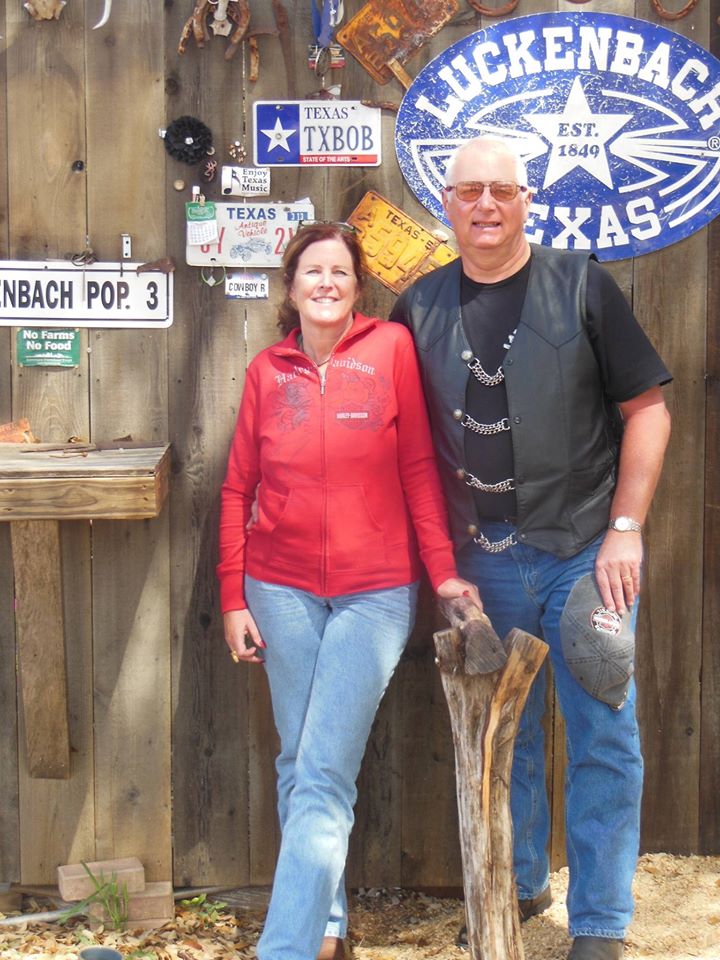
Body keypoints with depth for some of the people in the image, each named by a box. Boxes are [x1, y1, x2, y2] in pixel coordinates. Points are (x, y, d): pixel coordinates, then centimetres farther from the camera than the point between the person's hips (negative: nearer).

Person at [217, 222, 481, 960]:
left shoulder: (391, 347, -2)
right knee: (298, 768, 10)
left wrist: (443, 569, -5)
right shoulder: (266, 371, 5)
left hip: (374, 593, -3)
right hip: (282, 589, 3)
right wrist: (234, 599, 3)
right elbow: (238, 490, 6)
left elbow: (418, 467, -2)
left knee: (323, 777, -8)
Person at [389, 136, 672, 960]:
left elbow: (647, 409, -3)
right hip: (483, 560, 3)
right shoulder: (420, 309, 4)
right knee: (503, 735, 15)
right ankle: (517, 885, 34)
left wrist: (624, 530, -10)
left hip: (585, 552, -2)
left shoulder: (580, 285, -3)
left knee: (601, 738, 2)